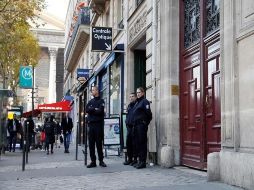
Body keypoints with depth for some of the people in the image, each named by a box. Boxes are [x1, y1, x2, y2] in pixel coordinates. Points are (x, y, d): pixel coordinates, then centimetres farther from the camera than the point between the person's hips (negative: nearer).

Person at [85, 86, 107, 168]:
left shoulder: (101, 101, 3)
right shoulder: (90, 101, 18)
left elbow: (100, 111, -13)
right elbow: (86, 109, 1)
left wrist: (91, 110, -3)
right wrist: (95, 109, -7)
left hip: (98, 124, -5)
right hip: (91, 124, 5)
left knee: (99, 143, -2)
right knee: (91, 143, 3)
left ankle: (101, 160, 7)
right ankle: (93, 161, 8)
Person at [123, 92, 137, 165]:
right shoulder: (129, 105, 19)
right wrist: (127, 121, 15)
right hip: (129, 126, 7)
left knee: (134, 143, -4)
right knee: (128, 142, 8)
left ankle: (135, 159, 3)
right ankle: (129, 158, 16)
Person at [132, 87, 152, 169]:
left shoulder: (144, 101, -6)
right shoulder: (137, 102, 19)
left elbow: (148, 113, -12)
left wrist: (146, 123, -7)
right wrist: (134, 124, 15)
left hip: (142, 125, -9)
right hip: (136, 125, 9)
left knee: (142, 143, -7)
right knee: (138, 143, 10)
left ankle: (143, 162, -5)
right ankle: (140, 160, 17)